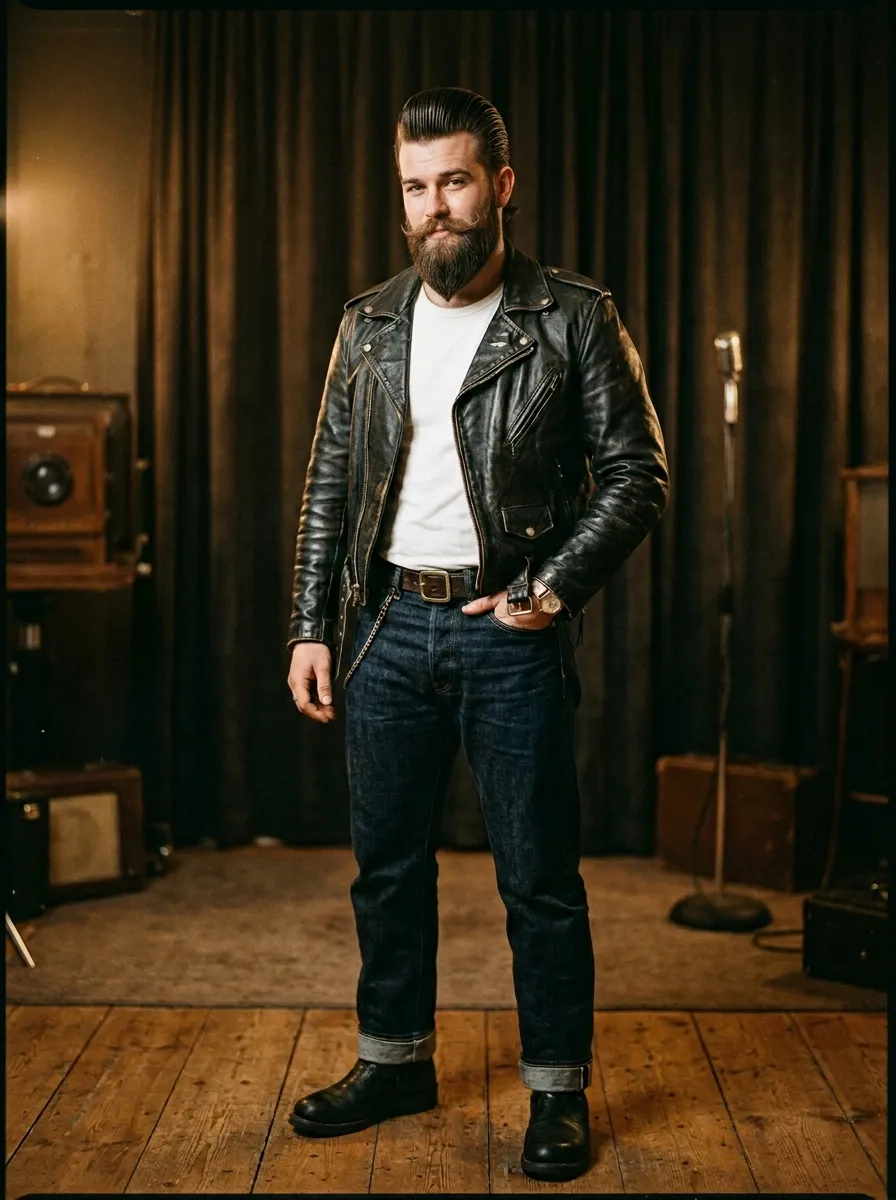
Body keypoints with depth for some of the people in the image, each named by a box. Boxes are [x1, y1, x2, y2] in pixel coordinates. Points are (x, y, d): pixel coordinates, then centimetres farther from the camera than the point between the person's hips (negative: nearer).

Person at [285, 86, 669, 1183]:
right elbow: (328, 484, 11)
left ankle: (558, 1090, 19)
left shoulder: (575, 319, -4)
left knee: (538, 875, 3)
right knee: (387, 862, 13)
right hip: (391, 623, 4)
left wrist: (557, 586, -14)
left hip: (511, 630, -4)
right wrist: (311, 627, 6)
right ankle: (395, 1061, 31)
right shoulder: (369, 325, 8)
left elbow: (637, 472, -4)